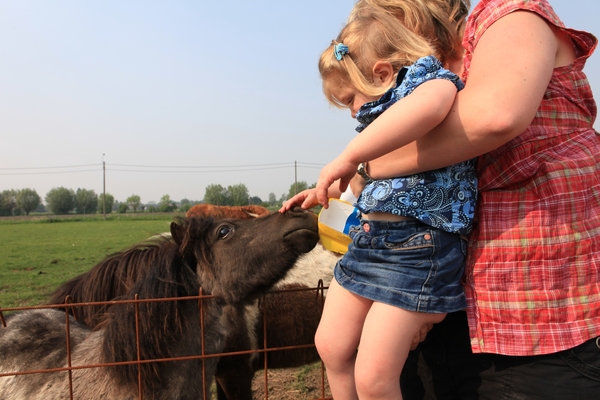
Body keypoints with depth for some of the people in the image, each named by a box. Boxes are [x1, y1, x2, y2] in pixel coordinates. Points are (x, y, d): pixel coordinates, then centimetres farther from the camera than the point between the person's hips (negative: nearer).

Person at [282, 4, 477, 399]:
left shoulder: (434, 79, -7)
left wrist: (349, 157, -30)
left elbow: (429, 103, -36)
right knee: (331, 347, 14)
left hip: (415, 246, -9)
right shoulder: (388, 106, 18)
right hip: (367, 238, 10)